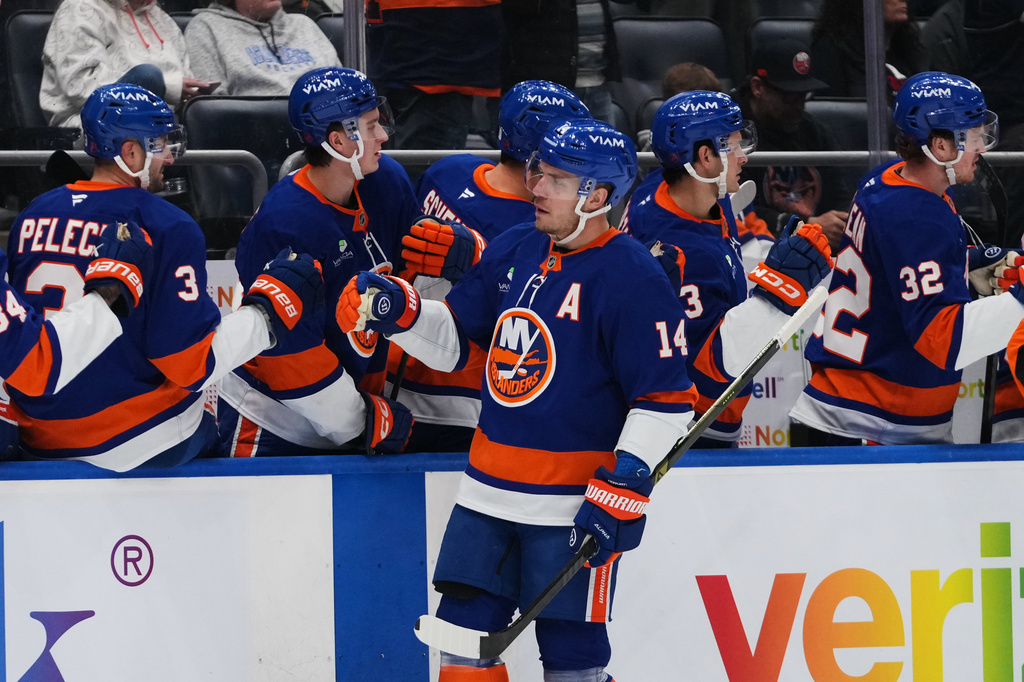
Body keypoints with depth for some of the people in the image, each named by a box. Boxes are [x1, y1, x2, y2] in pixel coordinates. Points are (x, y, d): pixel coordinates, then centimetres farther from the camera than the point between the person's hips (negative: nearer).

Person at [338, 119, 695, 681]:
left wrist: (620, 489, -20)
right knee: (464, 627, 9)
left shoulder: (631, 277, -13)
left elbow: (665, 399, -15)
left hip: (572, 506, -7)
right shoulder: (514, 251, 8)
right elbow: (455, 341, 17)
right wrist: (400, 312, -3)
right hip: (490, 489, 7)